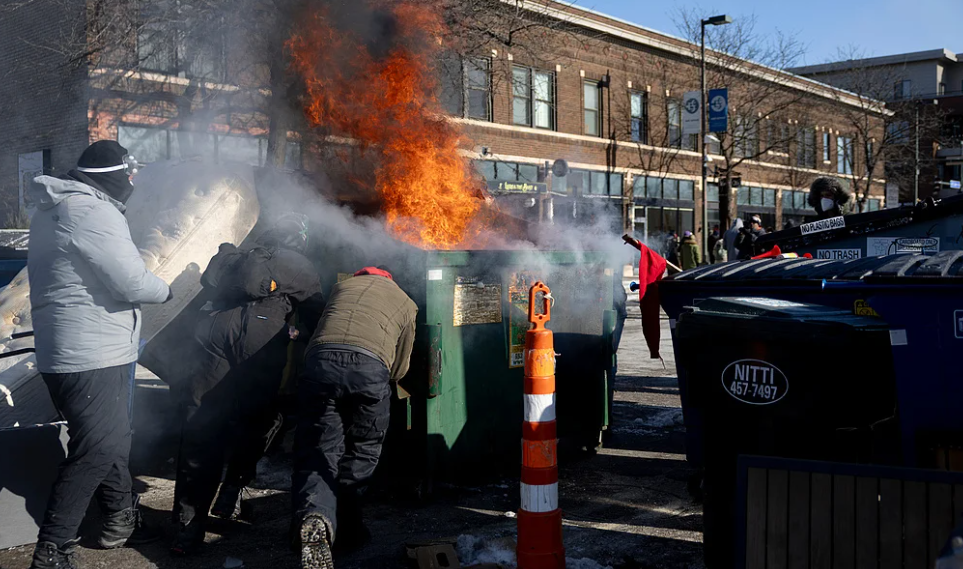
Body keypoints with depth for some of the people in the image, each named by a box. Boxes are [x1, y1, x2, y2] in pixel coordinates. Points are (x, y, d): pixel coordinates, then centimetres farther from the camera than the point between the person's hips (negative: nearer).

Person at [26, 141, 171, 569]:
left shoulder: (53, 210, 15)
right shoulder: (93, 212, -18)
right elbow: (132, 283, -21)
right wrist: (166, 290, -2)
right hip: (91, 357, -11)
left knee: (112, 438, 21)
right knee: (96, 451, -5)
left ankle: (121, 520, 35)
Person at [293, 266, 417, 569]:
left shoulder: (342, 286, 34)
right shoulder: (405, 303, 29)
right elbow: (399, 369, 31)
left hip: (320, 359, 1)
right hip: (370, 367, -1)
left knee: (316, 453, 1)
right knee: (360, 453, 17)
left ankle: (315, 519, -25)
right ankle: (348, 529, 20)